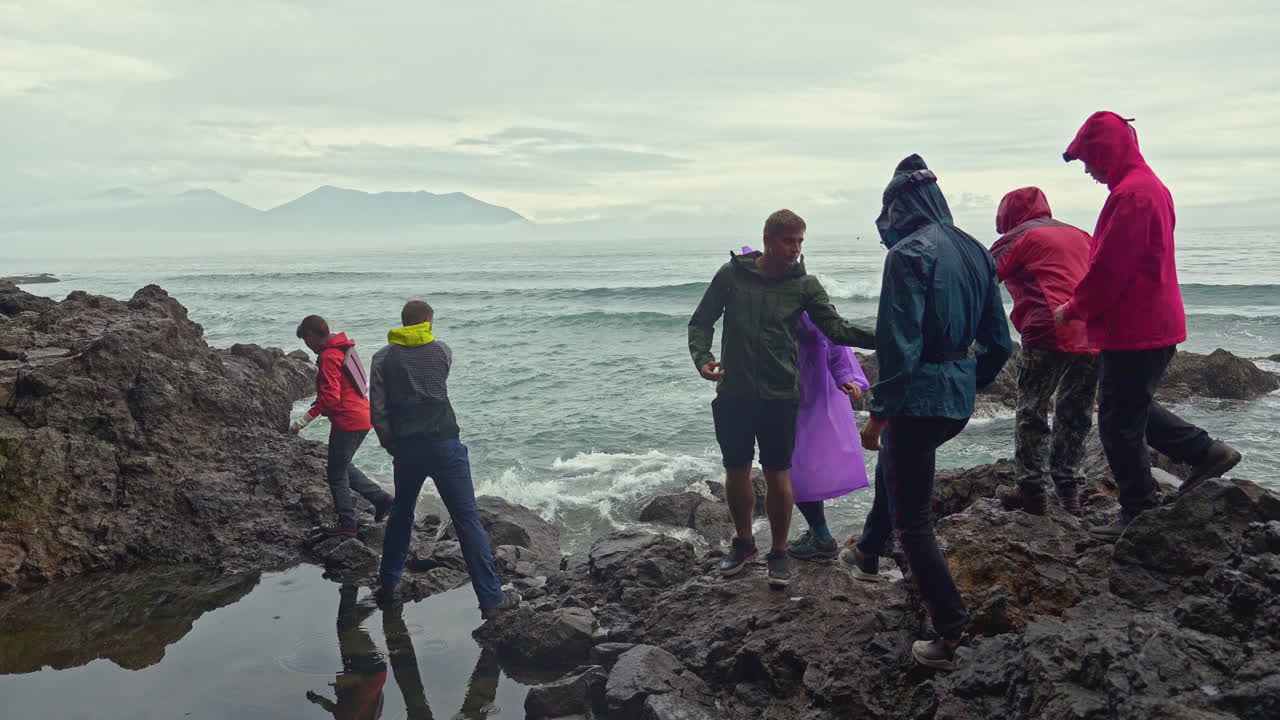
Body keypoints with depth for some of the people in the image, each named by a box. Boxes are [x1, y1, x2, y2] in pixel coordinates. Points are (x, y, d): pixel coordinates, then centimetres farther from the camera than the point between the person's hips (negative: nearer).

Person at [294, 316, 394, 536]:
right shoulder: (345, 349, 13)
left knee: (337, 474, 3)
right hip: (363, 417, 10)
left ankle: (347, 524, 11)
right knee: (343, 467, 21)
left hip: (347, 422, -10)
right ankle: (381, 498, 15)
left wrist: (305, 420, -23)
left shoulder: (329, 357, -17)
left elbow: (330, 397, -25)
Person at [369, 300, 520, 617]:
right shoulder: (442, 351, 3)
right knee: (467, 519, -3)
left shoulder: (383, 358, 3)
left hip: (406, 450, 2)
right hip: (444, 444, -2)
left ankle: (387, 585, 31)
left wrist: (391, 445, 9)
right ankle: (491, 597, -4)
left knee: (401, 516, 22)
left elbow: (378, 408, -2)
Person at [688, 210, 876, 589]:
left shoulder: (804, 284, 0)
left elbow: (835, 327, -5)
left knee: (778, 476, 2)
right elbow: (701, 320, 5)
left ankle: (779, 552, 22)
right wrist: (701, 357, -12)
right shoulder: (732, 273, -1)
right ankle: (743, 540, 35)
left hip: (780, 396, -1)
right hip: (733, 394, 1)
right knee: (736, 473, 12)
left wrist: (878, 339, -20)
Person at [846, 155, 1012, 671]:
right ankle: (868, 554, 50)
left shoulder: (909, 254, -16)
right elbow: (998, 341, 12)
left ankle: (951, 633, 6)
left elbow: (899, 345, -22)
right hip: (960, 399, 9)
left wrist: (878, 414, -15)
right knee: (892, 466, 32)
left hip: (919, 398, -9)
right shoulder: (974, 251, 8)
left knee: (912, 520, 3)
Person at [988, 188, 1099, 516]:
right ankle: (1068, 487, 19)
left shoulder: (1019, 237, 5)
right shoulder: (1079, 235, 23)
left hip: (1048, 335, -6)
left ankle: (1031, 489, 6)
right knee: (1075, 415, 15)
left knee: (1031, 411, 6)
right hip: (1093, 337, 6)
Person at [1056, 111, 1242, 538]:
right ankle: (1206, 453, 25)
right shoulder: (1150, 187, 15)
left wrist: (1074, 309, -7)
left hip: (1134, 331, -10)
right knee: (1133, 408, 23)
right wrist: (1083, 306, 14)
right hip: (1156, 324, 10)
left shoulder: (1130, 194, -19)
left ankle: (1139, 514, 11)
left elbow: (1108, 270, -22)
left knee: (1119, 423, 0)